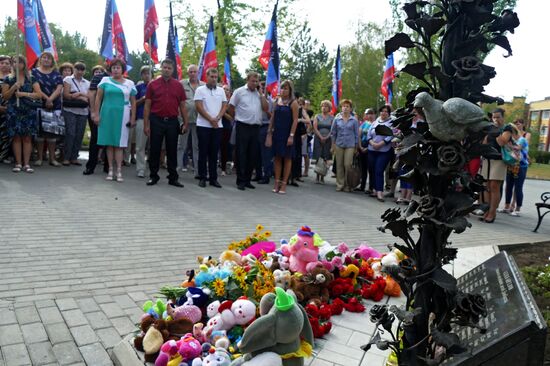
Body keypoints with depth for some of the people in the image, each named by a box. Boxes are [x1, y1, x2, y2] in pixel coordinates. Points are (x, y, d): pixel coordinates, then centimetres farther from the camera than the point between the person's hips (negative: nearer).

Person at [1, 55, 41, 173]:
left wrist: (24, 94, -12)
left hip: (29, 111, 0)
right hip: (13, 112, 0)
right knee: (16, 137, -2)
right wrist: (13, 88, -11)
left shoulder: (31, 79, 8)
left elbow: (39, 94, -1)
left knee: (27, 137, -2)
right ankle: (18, 163, 1)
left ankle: (26, 164, 0)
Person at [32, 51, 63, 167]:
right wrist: (46, 98, -17)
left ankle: (52, 158, 9)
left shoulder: (56, 74, 12)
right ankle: (40, 158, 6)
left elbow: (59, 88, -1)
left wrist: (50, 99, -15)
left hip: (55, 106, 2)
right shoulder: (34, 72, 5)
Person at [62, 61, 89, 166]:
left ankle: (74, 157, 10)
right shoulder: (68, 79, 5)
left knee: (79, 135, 2)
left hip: (83, 112, 4)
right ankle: (66, 158, -2)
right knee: (70, 134, -9)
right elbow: (66, 95, -6)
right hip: (70, 111, -3)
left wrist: (77, 94, -9)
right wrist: (82, 97, -6)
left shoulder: (87, 83, 15)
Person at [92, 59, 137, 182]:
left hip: (122, 116, 0)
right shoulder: (105, 81, 6)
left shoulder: (130, 83, 7)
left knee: (119, 144, -2)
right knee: (109, 143, 3)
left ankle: (119, 171, -1)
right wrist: (96, 114, 0)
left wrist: (133, 118, 3)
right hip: (107, 115, 1)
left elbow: (133, 102, 9)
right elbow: (98, 98, 6)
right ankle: (110, 170, 8)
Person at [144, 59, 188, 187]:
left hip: (172, 121, 1)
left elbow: (182, 105, 8)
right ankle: (153, 176, 15)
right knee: (155, 150, 4)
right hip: (156, 120, -1)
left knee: (172, 150, 6)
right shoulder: (153, 84, 3)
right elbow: (147, 105, 2)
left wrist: (186, 123, 1)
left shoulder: (178, 85, 6)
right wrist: (146, 124, -4)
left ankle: (173, 177, 14)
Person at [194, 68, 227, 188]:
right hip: (203, 125, -3)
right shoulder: (200, 90, 0)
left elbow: (224, 106, 6)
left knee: (214, 153, 6)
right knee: (203, 152, 1)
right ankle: (202, 178, 8)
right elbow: (199, 107, -7)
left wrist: (217, 119, -10)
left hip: (218, 126, 3)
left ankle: (213, 178, 11)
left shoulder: (221, 90, 11)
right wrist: (210, 119, -12)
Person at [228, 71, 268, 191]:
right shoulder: (239, 91, -1)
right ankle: (240, 181, 4)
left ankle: (247, 180, 18)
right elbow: (231, 107, 2)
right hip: (242, 127, -5)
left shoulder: (259, 94, 12)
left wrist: (261, 93, 0)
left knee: (252, 155, 7)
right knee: (241, 154, -2)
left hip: (255, 127, 5)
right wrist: (238, 118, 8)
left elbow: (265, 108, 1)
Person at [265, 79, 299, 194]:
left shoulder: (293, 103, -5)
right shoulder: (276, 101, 10)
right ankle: (277, 182, 14)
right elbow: (272, 118, 11)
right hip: (277, 133, 5)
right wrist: (269, 132, 5)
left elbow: (295, 120, -9)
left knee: (287, 158, 3)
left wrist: (291, 135, -16)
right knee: (277, 157, 7)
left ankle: (284, 183, 8)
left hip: (287, 134, -5)